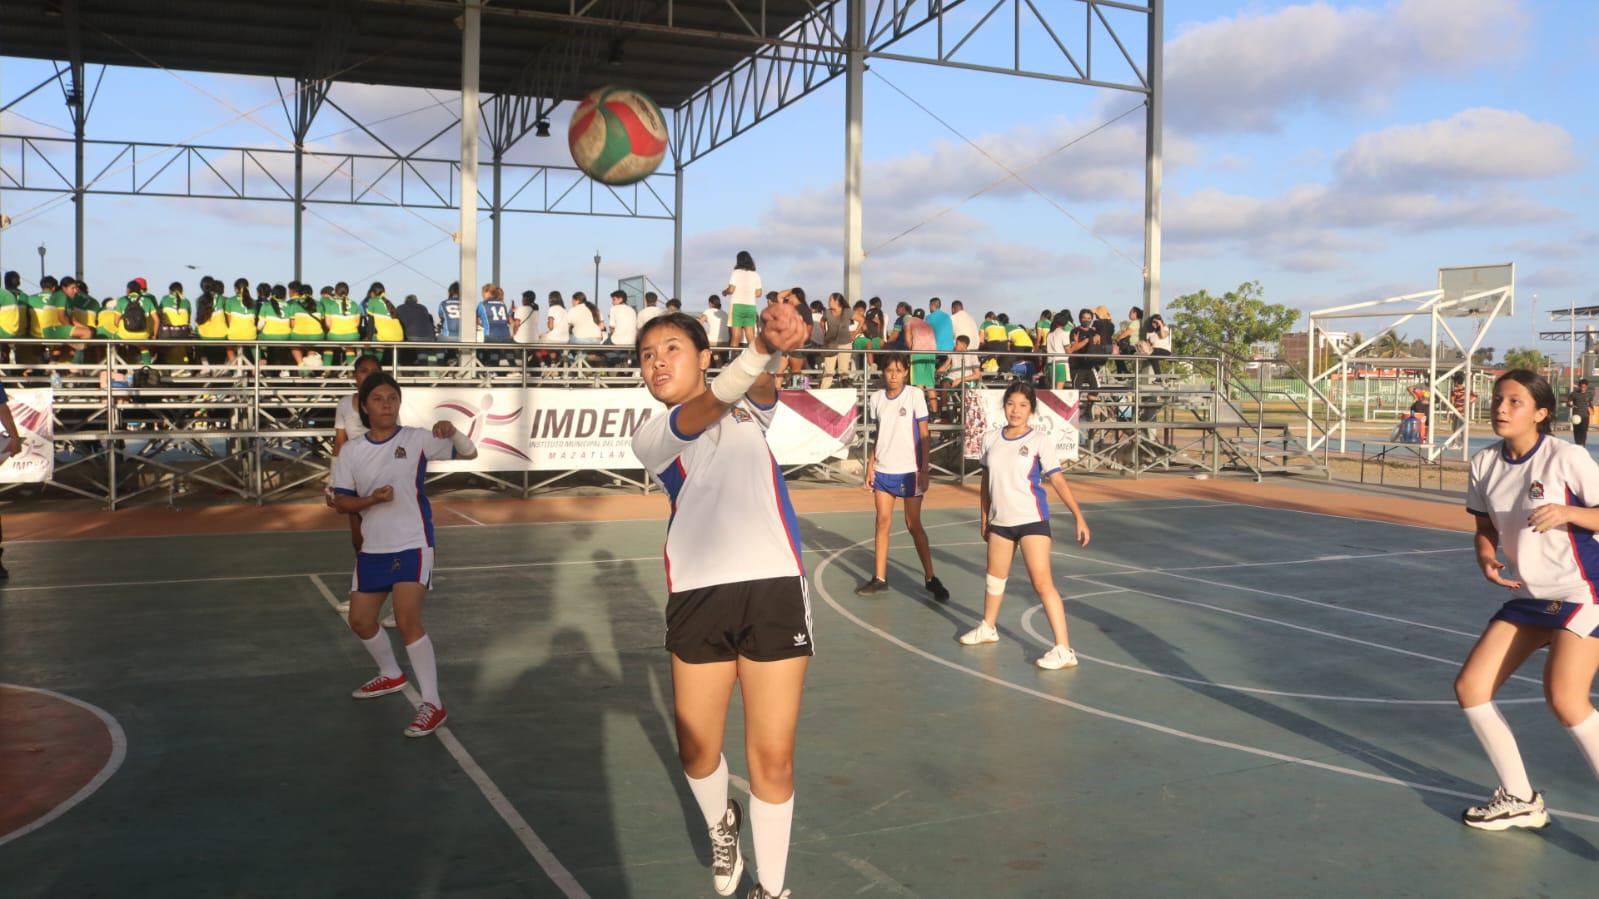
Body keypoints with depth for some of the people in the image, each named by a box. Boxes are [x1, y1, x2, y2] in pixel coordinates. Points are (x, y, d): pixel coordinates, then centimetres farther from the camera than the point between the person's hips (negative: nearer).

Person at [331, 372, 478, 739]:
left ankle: (433, 705, -10)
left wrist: (452, 432, -23)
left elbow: (469, 454, -2)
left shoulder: (417, 439, -6)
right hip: (372, 548, 5)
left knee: (408, 621, -17)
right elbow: (341, 502, 3)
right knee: (360, 621, 14)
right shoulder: (350, 451, 2)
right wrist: (372, 499, -17)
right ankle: (391, 675, 42)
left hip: (412, 545, -5)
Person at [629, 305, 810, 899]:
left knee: (772, 758, 1)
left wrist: (774, 347, -34)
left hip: (774, 587, 0)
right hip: (699, 595, 0)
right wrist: (762, 347, -32)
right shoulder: (652, 436, 7)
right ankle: (720, 826, 42)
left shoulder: (746, 409, 16)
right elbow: (707, 407, -13)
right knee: (698, 750, 8)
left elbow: (760, 386, -9)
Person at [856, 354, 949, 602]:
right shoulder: (876, 399, 5)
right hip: (883, 470, 4)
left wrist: (924, 470, -9)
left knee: (913, 525, 0)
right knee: (882, 522, 4)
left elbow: (924, 435, -5)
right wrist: (870, 466, 7)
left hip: (909, 471, -3)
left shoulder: (915, 395, -6)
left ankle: (930, 578, 11)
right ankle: (879, 578, 11)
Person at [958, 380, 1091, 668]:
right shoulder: (991, 439, 5)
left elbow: (1058, 481, -10)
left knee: (1042, 583, -14)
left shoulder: (1040, 441, -8)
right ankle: (988, 628, 44)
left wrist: (1079, 517, -17)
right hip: (1000, 521, 5)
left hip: (1032, 520, -5)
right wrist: (984, 518, 17)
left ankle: (1064, 650, -12)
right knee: (994, 579, 20)